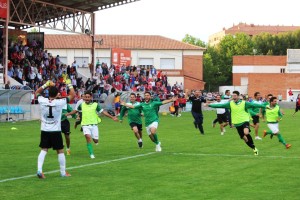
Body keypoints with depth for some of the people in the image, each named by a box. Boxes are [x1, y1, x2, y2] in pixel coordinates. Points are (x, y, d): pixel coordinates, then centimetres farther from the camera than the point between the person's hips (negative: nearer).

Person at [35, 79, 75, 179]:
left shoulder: (42, 101, -7)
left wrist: (45, 85, 12)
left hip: (44, 130, 3)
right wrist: (69, 85, 6)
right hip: (56, 131, -2)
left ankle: (39, 170, -10)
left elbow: (37, 92, 14)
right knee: (60, 151, 8)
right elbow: (72, 95, -3)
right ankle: (63, 172, 16)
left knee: (43, 150, 6)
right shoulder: (60, 102, -14)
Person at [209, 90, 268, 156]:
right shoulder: (230, 104, 1)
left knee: (246, 133, -30)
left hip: (245, 121, -4)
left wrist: (264, 106, -18)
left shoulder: (244, 103, -6)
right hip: (237, 124, 4)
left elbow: (254, 105, -11)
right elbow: (220, 105, 1)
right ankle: (254, 148, 22)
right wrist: (210, 105, -3)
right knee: (244, 138, 4)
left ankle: (254, 147, -11)